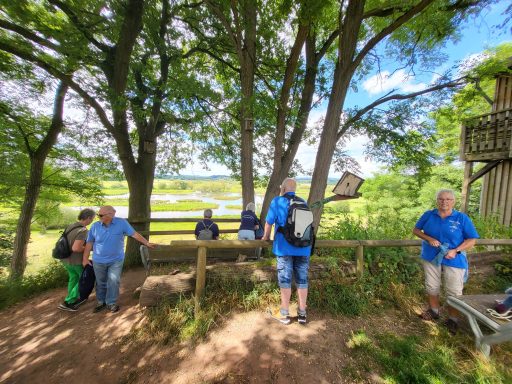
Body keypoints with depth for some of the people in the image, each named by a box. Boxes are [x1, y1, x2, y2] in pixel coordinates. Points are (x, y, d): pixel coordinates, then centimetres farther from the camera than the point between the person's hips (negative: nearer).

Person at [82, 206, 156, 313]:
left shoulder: (121, 223, -15)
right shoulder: (95, 226, -7)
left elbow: (134, 234, -10)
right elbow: (89, 243, 0)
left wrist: (147, 243, -8)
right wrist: (85, 258, -2)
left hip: (116, 260, -2)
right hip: (99, 261, 2)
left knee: (114, 282, 4)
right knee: (100, 283, 16)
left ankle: (111, 303, 22)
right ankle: (101, 302, 36)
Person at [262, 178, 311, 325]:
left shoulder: (277, 201, -1)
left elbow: (269, 222, 0)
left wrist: (266, 237, 18)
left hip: (285, 247, -3)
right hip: (303, 246, 4)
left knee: (285, 279, 6)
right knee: (302, 279, 11)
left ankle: (284, 314, 17)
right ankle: (302, 313, 22)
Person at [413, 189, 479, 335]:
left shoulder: (462, 218, -7)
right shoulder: (428, 215, -3)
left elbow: (472, 239, -5)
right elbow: (416, 230, 3)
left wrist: (456, 250, -19)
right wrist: (429, 239, -14)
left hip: (454, 260, -2)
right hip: (431, 257, 2)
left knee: (454, 292, 6)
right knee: (431, 287, 15)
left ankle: (453, 320, 25)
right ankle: (434, 311, 35)